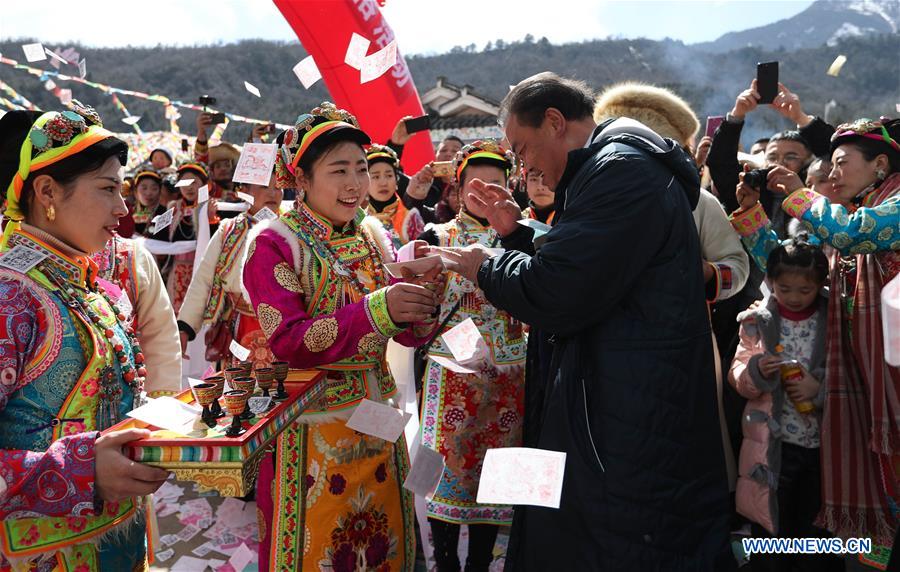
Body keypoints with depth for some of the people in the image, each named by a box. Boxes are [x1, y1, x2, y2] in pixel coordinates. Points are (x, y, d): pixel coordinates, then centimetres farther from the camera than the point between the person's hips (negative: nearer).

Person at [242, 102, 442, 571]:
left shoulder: (373, 235, 5)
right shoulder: (274, 243, -10)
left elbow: (412, 335, 4)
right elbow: (288, 343, -21)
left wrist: (424, 293, -17)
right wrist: (376, 310, -31)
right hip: (310, 429, -5)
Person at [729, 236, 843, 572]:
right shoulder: (758, 323, -1)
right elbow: (738, 377, 1)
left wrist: (820, 388, -17)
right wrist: (757, 370, -19)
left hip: (821, 443, 0)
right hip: (774, 446, 0)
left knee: (817, 530, 13)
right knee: (770, 528, 9)